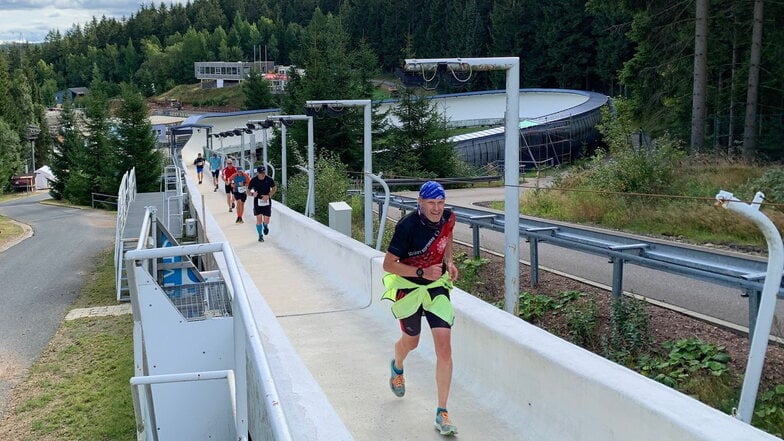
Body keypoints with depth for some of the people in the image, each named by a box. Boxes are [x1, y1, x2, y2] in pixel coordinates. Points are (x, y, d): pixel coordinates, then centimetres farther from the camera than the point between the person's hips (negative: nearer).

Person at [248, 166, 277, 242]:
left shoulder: (269, 180, -9)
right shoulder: (253, 180, -9)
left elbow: (274, 189, 5)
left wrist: (268, 196, -11)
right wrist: (252, 194, -24)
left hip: (267, 201, 0)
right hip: (257, 201, 0)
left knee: (266, 220, -3)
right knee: (259, 219, -8)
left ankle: (265, 226, 35)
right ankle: (260, 235, 12)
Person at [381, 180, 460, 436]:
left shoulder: (448, 217, -9)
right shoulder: (408, 226, -25)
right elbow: (388, 264, -20)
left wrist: (448, 262, 0)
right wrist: (421, 272, -30)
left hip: (437, 286, 3)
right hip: (408, 288, -3)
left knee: (444, 349, -9)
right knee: (411, 342, 19)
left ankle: (442, 413, 1)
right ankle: (397, 367, 59)